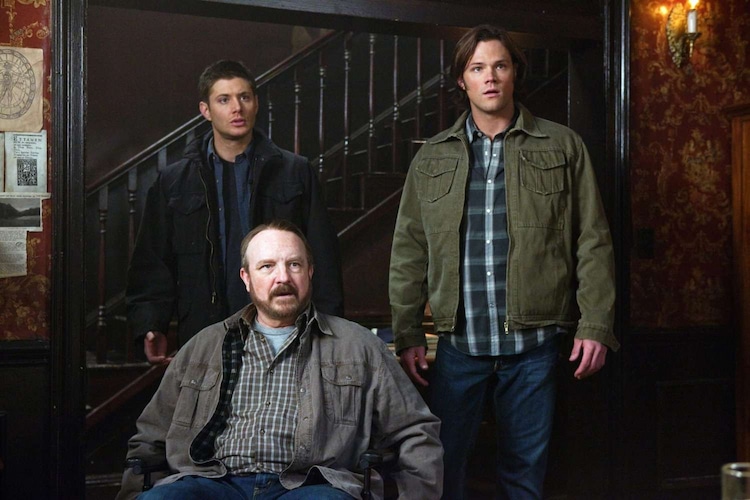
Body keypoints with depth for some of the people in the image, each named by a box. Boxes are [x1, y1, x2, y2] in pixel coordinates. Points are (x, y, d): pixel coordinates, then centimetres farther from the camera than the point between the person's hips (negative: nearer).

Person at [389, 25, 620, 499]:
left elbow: (593, 242, 2)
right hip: (458, 343, 1)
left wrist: (596, 326, -5)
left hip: (533, 341, -1)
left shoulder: (563, 147, 5)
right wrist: (408, 334, 2)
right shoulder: (432, 158, 9)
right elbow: (409, 253, 9)